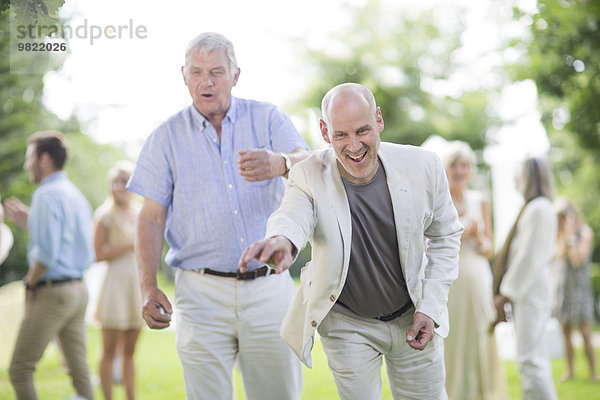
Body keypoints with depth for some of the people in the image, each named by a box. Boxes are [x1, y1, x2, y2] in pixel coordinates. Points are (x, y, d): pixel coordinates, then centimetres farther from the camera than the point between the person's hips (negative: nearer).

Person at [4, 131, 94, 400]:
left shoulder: (47, 195, -13)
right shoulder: (76, 195, 14)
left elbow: (47, 253, -22)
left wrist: (30, 283, -7)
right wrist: (28, 222, 19)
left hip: (51, 291, -9)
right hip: (78, 289, 9)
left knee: (20, 369, -1)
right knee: (79, 369, 8)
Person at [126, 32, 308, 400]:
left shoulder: (268, 118, 4)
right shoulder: (167, 137, 6)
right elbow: (152, 218, 3)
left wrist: (280, 163, -38)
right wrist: (149, 287, -10)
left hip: (269, 289, 0)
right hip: (202, 294, 0)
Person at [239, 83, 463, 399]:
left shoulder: (422, 167, -15)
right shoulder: (309, 177, -20)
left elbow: (445, 236, 0)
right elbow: (293, 215, -42)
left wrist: (430, 307, -7)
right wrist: (282, 240, -67)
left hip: (412, 319, 2)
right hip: (347, 325, -2)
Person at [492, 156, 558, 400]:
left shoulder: (538, 209, -11)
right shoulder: (535, 208, 20)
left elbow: (530, 257, -17)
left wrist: (505, 293, -14)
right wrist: (505, 292, 16)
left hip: (531, 294, -10)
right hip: (526, 294, 10)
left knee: (529, 359, -14)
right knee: (535, 357, 11)